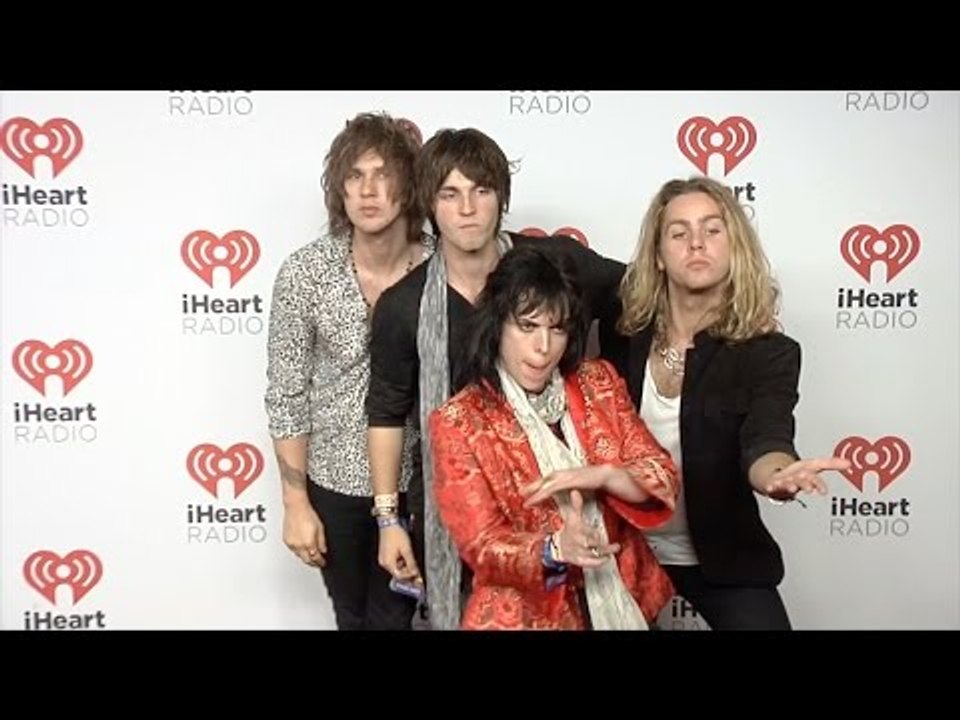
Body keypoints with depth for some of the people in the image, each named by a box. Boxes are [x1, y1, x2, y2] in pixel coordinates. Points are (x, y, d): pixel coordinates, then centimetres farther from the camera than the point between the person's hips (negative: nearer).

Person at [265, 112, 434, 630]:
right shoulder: (304, 272, -14)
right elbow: (286, 395, -8)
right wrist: (295, 502, -8)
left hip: (416, 481, 0)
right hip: (333, 481, 0)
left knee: (393, 617, 15)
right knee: (352, 616, 21)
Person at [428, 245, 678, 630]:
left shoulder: (599, 382, 5)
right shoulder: (458, 422, -5)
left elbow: (663, 479, 3)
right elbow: (482, 546, -8)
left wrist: (602, 476, -15)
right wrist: (555, 548, -25)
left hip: (626, 596, 3)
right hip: (527, 611, -2)